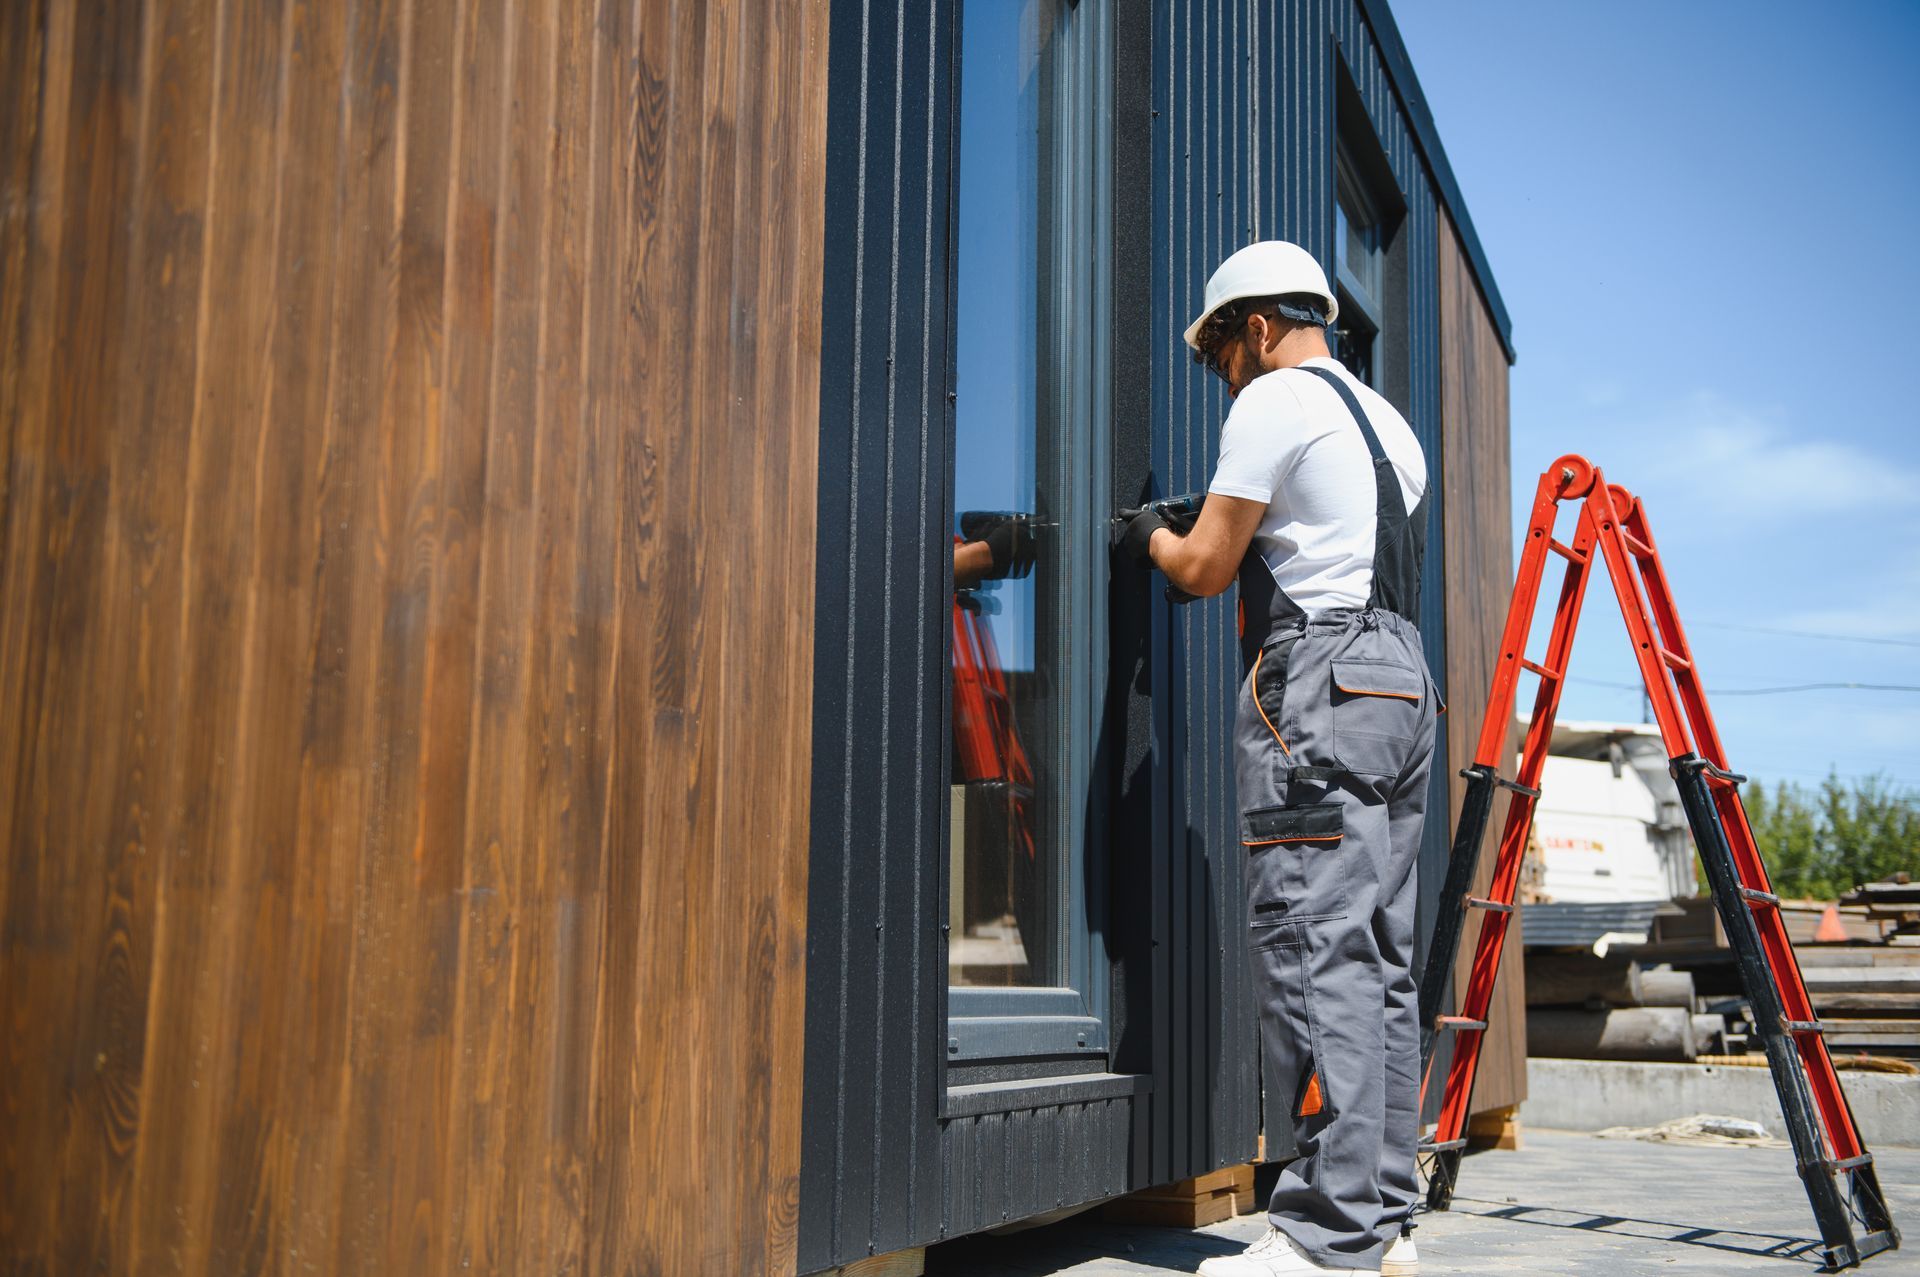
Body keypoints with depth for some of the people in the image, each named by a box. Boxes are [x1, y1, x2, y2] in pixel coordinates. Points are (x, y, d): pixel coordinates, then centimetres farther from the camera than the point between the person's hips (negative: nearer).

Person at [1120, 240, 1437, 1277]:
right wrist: (1234, 533, 30)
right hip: (1402, 685, 9)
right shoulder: (1387, 422, 26)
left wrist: (1151, 537, 18)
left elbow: (1205, 569, -2)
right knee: (1379, 963, 7)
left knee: (1314, 955, -11)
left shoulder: (1275, 401, -2)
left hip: (1316, 688, -9)